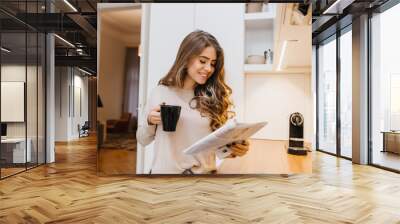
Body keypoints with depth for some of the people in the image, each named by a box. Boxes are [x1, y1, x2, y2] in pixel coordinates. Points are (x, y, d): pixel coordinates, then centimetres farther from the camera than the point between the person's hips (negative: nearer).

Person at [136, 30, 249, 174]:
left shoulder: (216, 96, -3)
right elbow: (143, 140, 6)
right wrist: (150, 122, -12)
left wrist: (235, 148, -20)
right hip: (164, 170, -1)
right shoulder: (161, 92, -1)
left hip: (204, 172, 1)